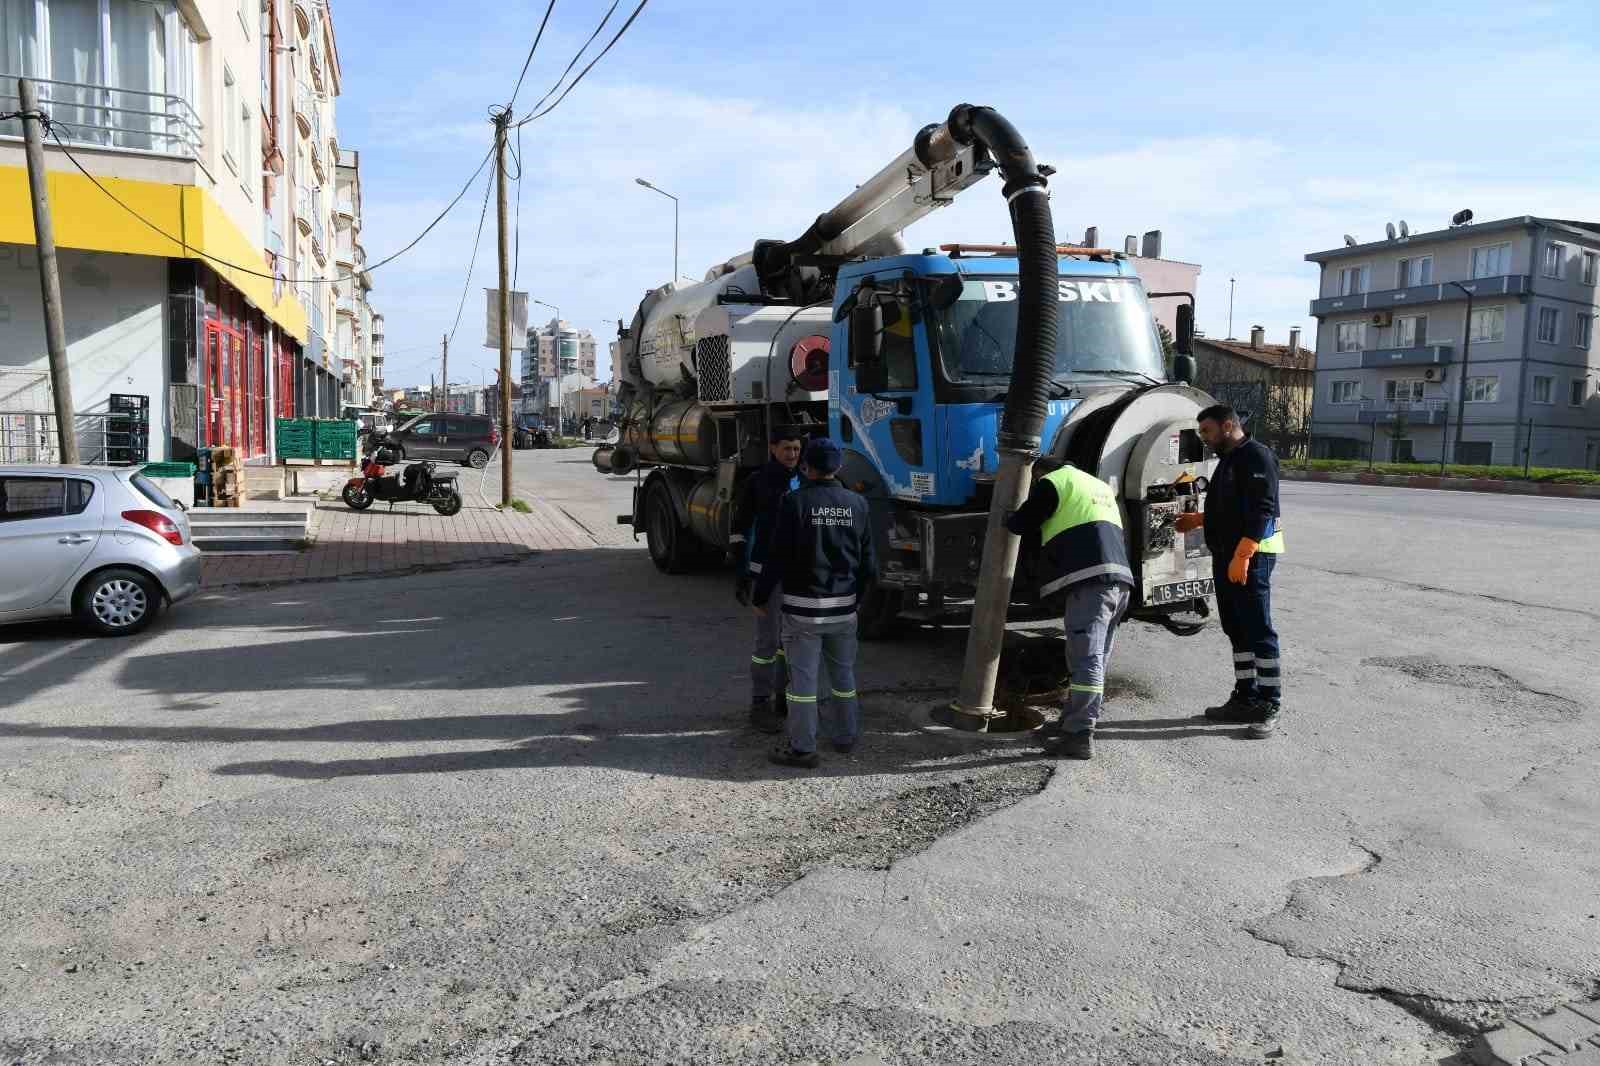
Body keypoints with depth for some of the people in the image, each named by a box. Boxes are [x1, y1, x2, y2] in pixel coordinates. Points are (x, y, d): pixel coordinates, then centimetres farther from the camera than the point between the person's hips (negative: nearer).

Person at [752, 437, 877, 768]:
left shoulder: (796, 502, -11)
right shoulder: (856, 504, 3)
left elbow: (778, 557, -12)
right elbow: (868, 563, 6)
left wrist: (760, 598, 0)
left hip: (803, 606, -4)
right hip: (844, 606, 5)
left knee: (803, 677, 2)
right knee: (844, 673, 18)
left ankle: (802, 747, 7)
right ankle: (846, 737, 28)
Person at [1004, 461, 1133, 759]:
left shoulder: (1053, 482, 6)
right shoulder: (1101, 487, 32)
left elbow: (1022, 524, 7)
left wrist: (1007, 518, 29)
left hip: (1090, 581, -9)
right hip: (1121, 578, 9)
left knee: (1086, 659, -12)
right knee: (1095, 659, 14)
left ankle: (1080, 736, -14)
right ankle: (1072, 721, 24)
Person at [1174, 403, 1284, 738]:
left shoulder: (1256, 456, -12)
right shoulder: (1228, 460, 19)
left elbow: (1262, 510, -22)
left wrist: (1242, 555, -27)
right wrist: (1196, 520, 23)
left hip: (1251, 555, -10)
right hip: (1226, 556, 10)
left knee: (1258, 630, -6)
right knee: (1236, 630, 13)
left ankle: (1270, 704, 1)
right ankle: (1246, 698, 21)